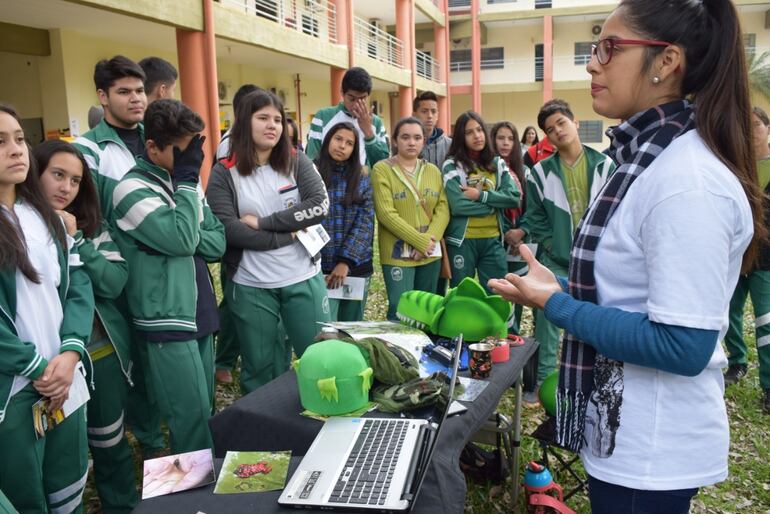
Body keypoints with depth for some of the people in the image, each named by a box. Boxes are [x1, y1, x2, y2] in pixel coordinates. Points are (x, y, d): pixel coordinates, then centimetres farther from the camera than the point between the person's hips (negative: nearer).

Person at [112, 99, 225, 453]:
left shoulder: (185, 182, 13)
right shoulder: (133, 190, -10)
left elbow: (217, 244, 9)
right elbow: (182, 240, -22)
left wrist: (188, 237, -12)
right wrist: (187, 179, -14)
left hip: (199, 311, 8)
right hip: (167, 318, -7)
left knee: (204, 409, 15)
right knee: (191, 414, -5)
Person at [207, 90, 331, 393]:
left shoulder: (297, 162, 1)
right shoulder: (224, 174, -4)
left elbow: (320, 206, -13)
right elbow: (228, 229, -15)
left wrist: (261, 222, -15)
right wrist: (288, 234, -15)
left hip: (304, 280, 2)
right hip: (250, 287, -1)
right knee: (260, 369, 14)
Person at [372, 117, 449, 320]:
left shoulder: (433, 171, 10)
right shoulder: (382, 170, -6)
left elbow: (443, 209, 3)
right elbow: (386, 214, -15)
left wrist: (430, 240, -14)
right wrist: (420, 241, -16)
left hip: (431, 253, 5)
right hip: (397, 254, -5)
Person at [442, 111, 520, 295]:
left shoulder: (497, 164, 9)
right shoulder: (452, 165, -4)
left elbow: (514, 197, -4)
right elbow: (458, 205, -17)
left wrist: (481, 195, -14)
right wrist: (494, 204, -7)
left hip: (492, 240, 3)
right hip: (462, 241, -3)